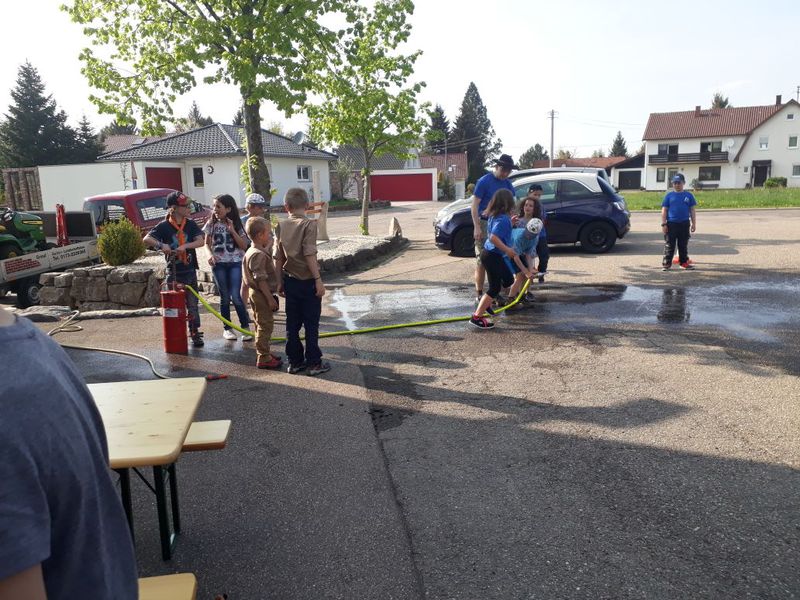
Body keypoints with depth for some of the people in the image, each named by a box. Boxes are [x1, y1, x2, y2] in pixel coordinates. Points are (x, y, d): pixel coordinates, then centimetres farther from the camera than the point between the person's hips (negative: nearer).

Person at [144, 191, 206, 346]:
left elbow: (200, 241, -10)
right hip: (173, 272, -2)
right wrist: (161, 244, -34)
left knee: (192, 304, 6)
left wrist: (185, 246, -26)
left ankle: (195, 334, 14)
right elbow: (146, 239, -15)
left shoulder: (191, 224, 3)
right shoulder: (164, 226, -5)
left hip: (190, 271, 2)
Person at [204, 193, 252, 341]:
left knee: (235, 296, -11)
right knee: (224, 297, 6)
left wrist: (232, 231, -14)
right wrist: (210, 255, -11)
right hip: (218, 264, 2)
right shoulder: (211, 224, 4)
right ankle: (227, 328, 17)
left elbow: (244, 245, -5)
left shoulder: (236, 225, 0)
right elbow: (207, 243, 8)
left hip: (234, 263, -1)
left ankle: (245, 327, -2)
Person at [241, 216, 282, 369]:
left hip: (255, 293, 11)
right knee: (265, 325, -3)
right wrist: (270, 298, -22)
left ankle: (263, 353, 30)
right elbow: (260, 279, -25)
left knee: (262, 324, 19)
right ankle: (263, 358, 3)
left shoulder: (252, 251, 10)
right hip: (261, 294, -11)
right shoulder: (259, 254, -22)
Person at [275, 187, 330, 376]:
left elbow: (279, 257, 7)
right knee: (311, 324, 3)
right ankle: (313, 363, 8)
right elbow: (309, 255, -19)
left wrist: (280, 282, 15)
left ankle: (295, 361, 19)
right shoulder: (309, 224, -12)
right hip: (307, 281, -5)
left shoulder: (281, 226, 4)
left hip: (290, 281, 5)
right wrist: (318, 280, -16)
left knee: (292, 323, 12)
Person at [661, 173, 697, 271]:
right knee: (669, 245, 1)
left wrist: (693, 223, 3)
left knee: (683, 245, 11)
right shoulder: (669, 195, 2)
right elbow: (664, 210, 1)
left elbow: (692, 210, 8)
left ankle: (684, 262, 20)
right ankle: (666, 263, 4)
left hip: (684, 224, 2)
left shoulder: (688, 195, 6)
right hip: (671, 224, -2)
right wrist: (663, 224, -6)